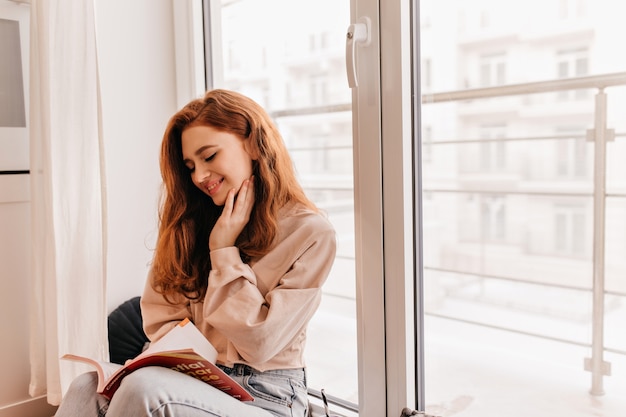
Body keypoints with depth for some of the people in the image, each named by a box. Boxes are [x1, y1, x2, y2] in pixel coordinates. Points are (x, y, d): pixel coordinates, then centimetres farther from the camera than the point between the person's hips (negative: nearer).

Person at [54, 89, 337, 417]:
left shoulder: (310, 233, -10)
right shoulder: (193, 220, 5)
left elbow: (260, 345, -12)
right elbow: (162, 318, 6)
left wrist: (223, 251, -12)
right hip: (197, 379, 4)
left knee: (144, 388, -29)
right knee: (88, 387, -25)